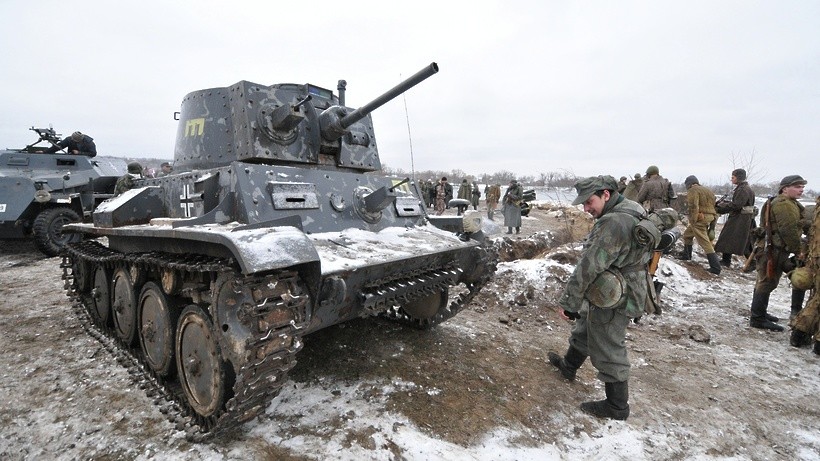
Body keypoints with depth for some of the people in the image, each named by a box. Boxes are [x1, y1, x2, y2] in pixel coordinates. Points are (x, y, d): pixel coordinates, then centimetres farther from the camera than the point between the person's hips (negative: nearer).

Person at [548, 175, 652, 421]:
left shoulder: (614, 223, -29)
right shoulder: (631, 213, 6)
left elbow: (588, 267, -29)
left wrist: (569, 301, -22)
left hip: (611, 303, -10)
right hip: (620, 294, 10)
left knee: (608, 352, 6)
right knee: (583, 331, 27)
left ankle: (617, 407, 25)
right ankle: (569, 366, 49)